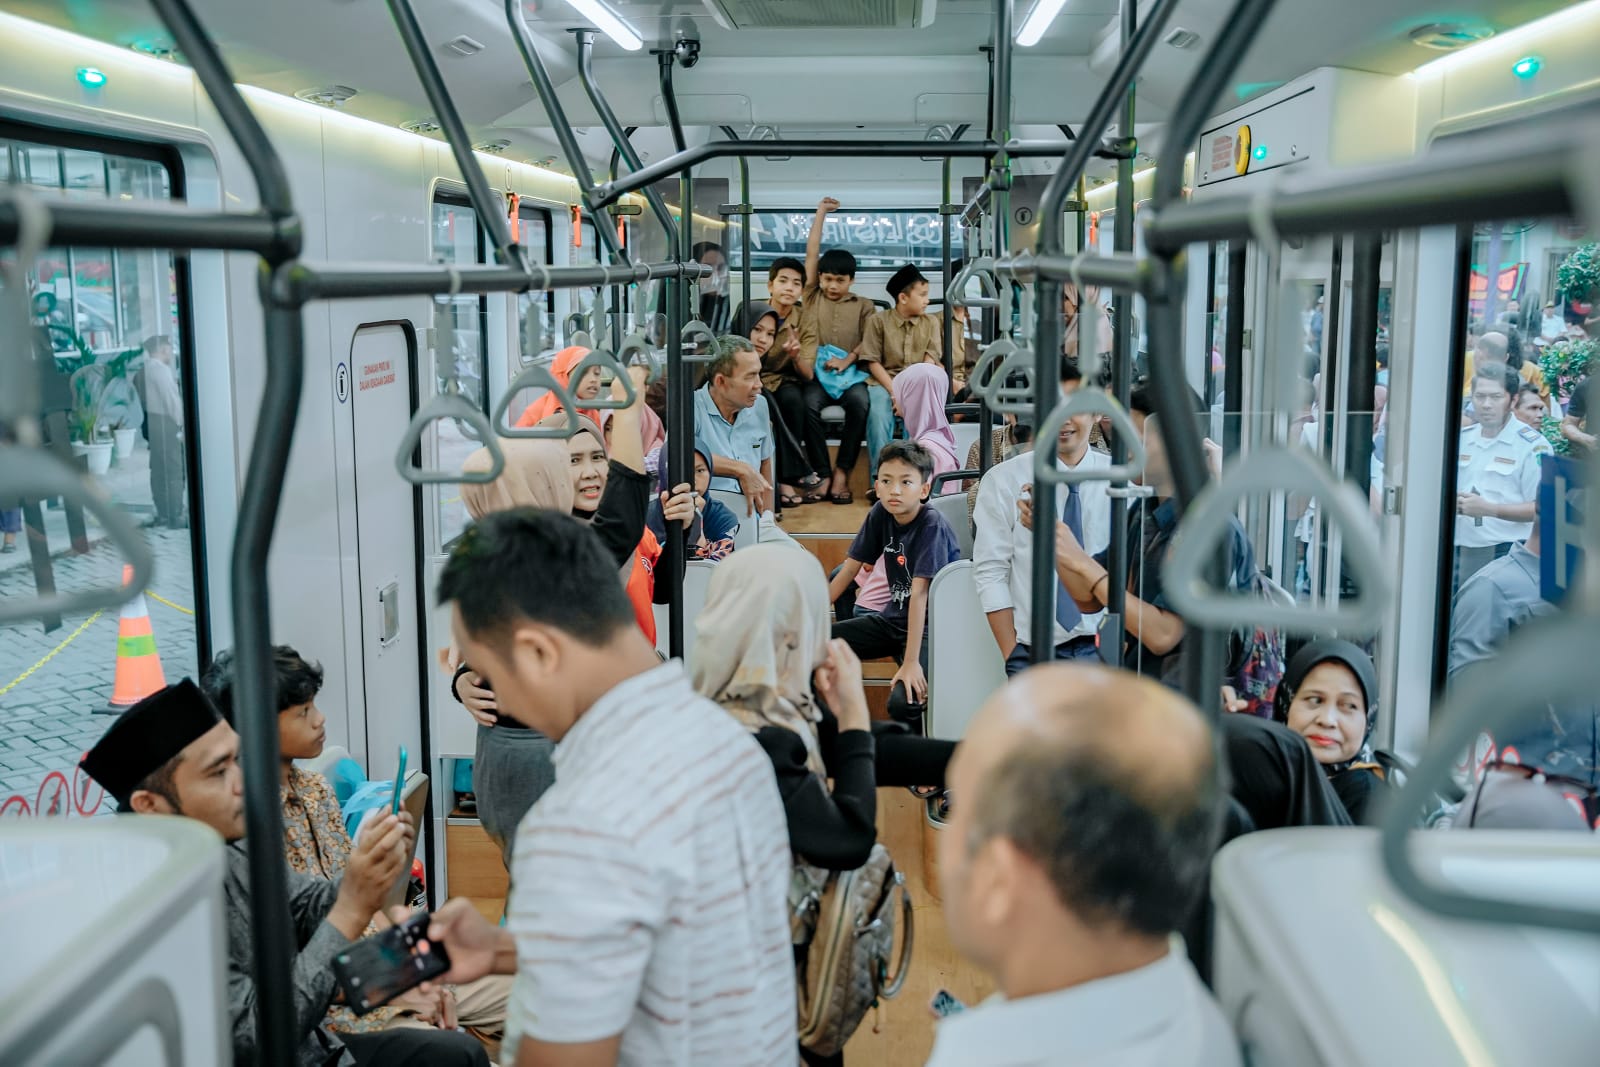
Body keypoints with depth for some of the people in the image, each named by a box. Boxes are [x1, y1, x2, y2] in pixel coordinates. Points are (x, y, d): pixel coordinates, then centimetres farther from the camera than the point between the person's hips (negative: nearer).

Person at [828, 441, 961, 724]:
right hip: (893, 618, 7)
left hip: (930, 626, -7)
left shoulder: (931, 525, -21)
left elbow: (919, 593, -28)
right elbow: (851, 567, 6)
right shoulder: (880, 514, -3)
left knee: (903, 701, -31)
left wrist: (911, 662, -31)